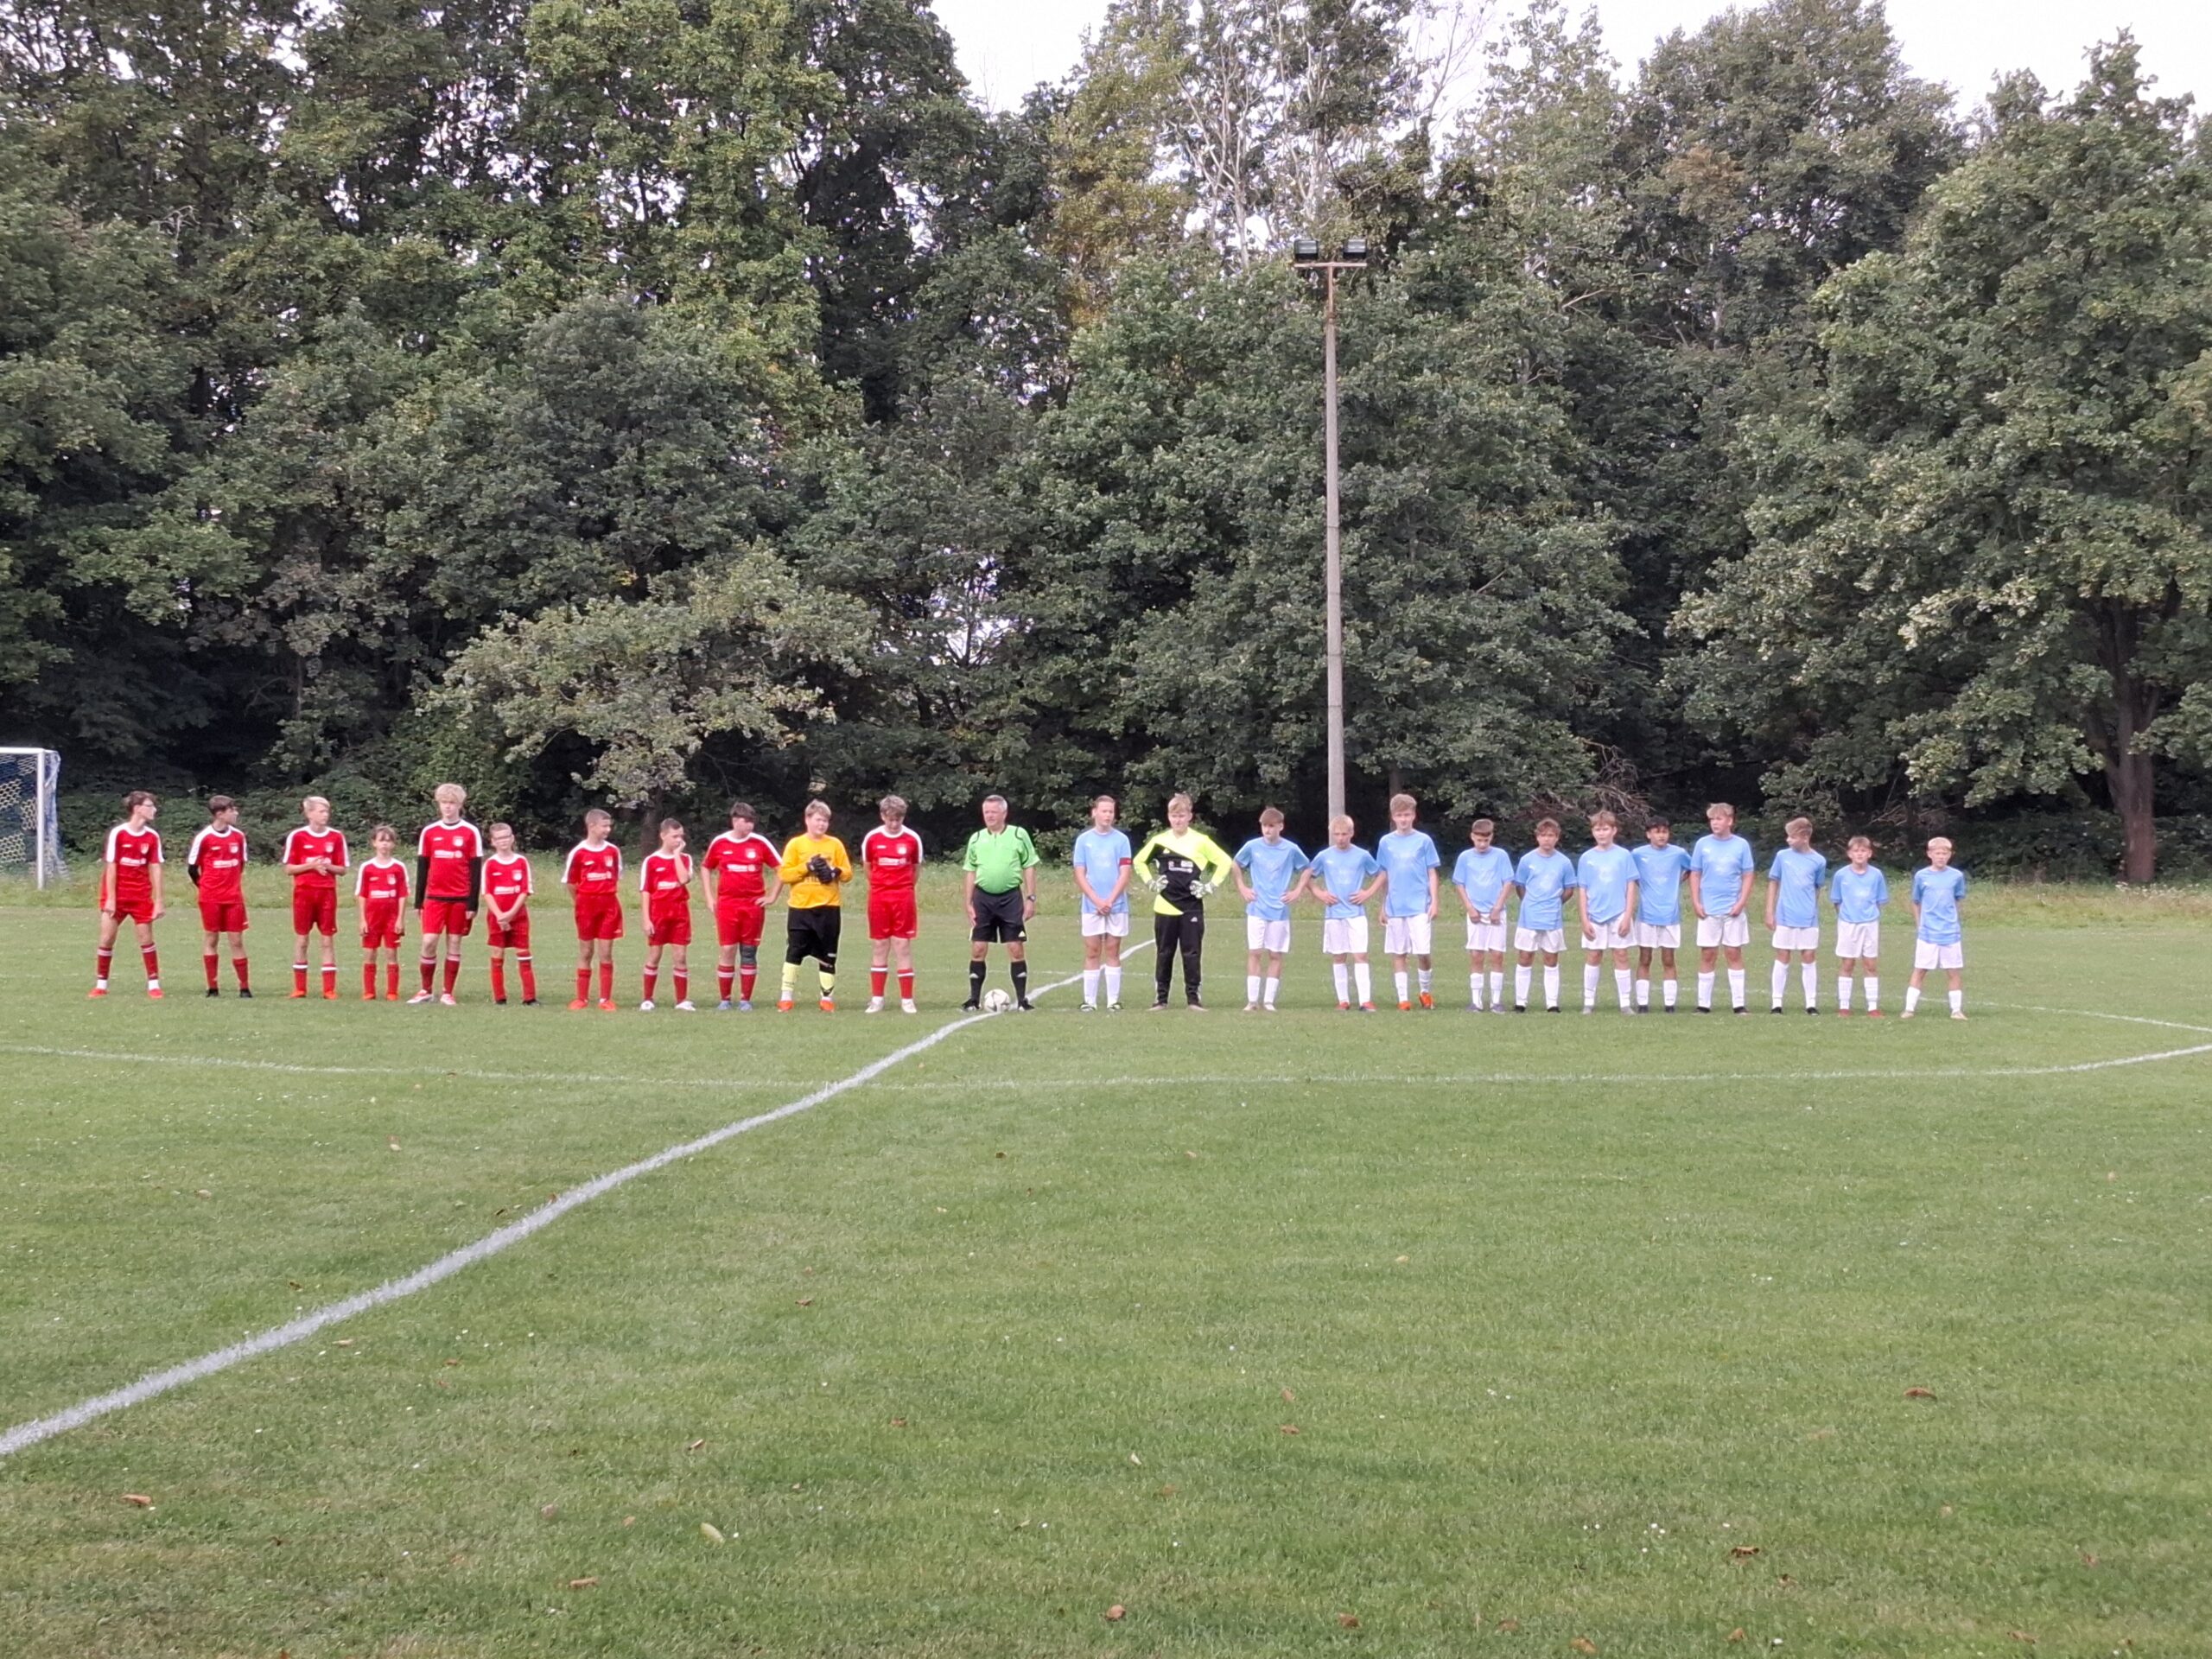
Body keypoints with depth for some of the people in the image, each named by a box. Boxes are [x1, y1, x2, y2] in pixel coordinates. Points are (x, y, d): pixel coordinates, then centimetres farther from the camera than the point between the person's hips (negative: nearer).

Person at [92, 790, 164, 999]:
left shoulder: (152, 836, 0)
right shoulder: (117, 833, -9)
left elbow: (155, 869, 1)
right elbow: (111, 867, -8)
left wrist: (158, 901, -2)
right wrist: (110, 899, -11)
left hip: (141, 896, 2)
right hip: (116, 895, -2)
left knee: (146, 938, 0)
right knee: (107, 938, -1)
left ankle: (153, 984, 7)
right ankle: (101, 985, 10)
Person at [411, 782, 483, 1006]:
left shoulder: (471, 832, 0)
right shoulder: (429, 832, 6)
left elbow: (476, 870, 0)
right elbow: (422, 868, 10)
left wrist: (473, 904, -4)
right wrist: (418, 902, 8)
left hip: (461, 898, -1)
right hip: (435, 897, 1)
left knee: (454, 943, 2)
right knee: (429, 941, -6)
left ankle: (448, 993, 8)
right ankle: (425, 990, 6)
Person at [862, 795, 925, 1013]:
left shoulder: (912, 839, -1)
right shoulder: (871, 838, 0)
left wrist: (904, 887, 9)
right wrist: (880, 885, 11)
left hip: (904, 898, -1)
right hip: (878, 898, 1)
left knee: (903, 946, -1)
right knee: (879, 947, 5)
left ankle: (907, 1000, 2)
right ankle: (876, 999, 10)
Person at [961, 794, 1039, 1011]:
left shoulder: (1019, 835, 0)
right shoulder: (976, 839, 8)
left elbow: (1029, 868, 2)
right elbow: (970, 873, 11)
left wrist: (1031, 898, -4)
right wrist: (968, 904, 4)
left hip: (1011, 897, -2)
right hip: (983, 897, 2)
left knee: (1016, 949, -2)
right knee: (977, 950, 1)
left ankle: (1022, 999, 5)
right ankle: (974, 999, 9)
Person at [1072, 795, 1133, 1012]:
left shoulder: (1121, 840, 3)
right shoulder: (1083, 840, 4)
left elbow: (1124, 874, -1)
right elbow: (1080, 875, 1)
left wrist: (1110, 901, -11)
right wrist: (1097, 901, -9)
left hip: (1116, 905, 0)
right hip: (1091, 906, 0)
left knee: (1112, 952, 3)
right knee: (1092, 953, 1)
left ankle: (1113, 1001, 5)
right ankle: (1089, 1001, 4)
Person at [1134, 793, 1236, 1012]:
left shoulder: (1200, 841, 0)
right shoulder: (1160, 840, 5)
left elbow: (1225, 862, 4)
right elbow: (1139, 861, 19)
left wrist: (1210, 885, -2)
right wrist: (1151, 882, 7)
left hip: (1192, 907, -1)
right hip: (1165, 906, 1)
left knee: (1192, 953, -1)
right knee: (1164, 953, 5)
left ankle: (1193, 996, 4)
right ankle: (1160, 997, 9)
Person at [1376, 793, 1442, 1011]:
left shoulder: (1423, 841, 2)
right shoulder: (1386, 843, 7)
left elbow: (1432, 873, 5)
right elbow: (1384, 877, 13)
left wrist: (1434, 902, -2)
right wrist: (1383, 907, 11)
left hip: (1420, 906, -2)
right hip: (1395, 908, 2)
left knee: (1423, 952, -6)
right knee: (1398, 954, 3)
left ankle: (1426, 991, 17)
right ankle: (1403, 999, 8)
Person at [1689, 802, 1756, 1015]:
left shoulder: (1741, 845, 1)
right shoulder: (1703, 844, 3)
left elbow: (1748, 876, 3)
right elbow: (1695, 875, 6)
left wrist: (1741, 903, -6)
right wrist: (1696, 903, -2)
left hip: (1733, 910, 0)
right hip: (1708, 910, 0)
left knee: (1734, 954, 3)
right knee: (1707, 955, 2)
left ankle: (1738, 1003, 7)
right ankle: (1704, 1004, 7)